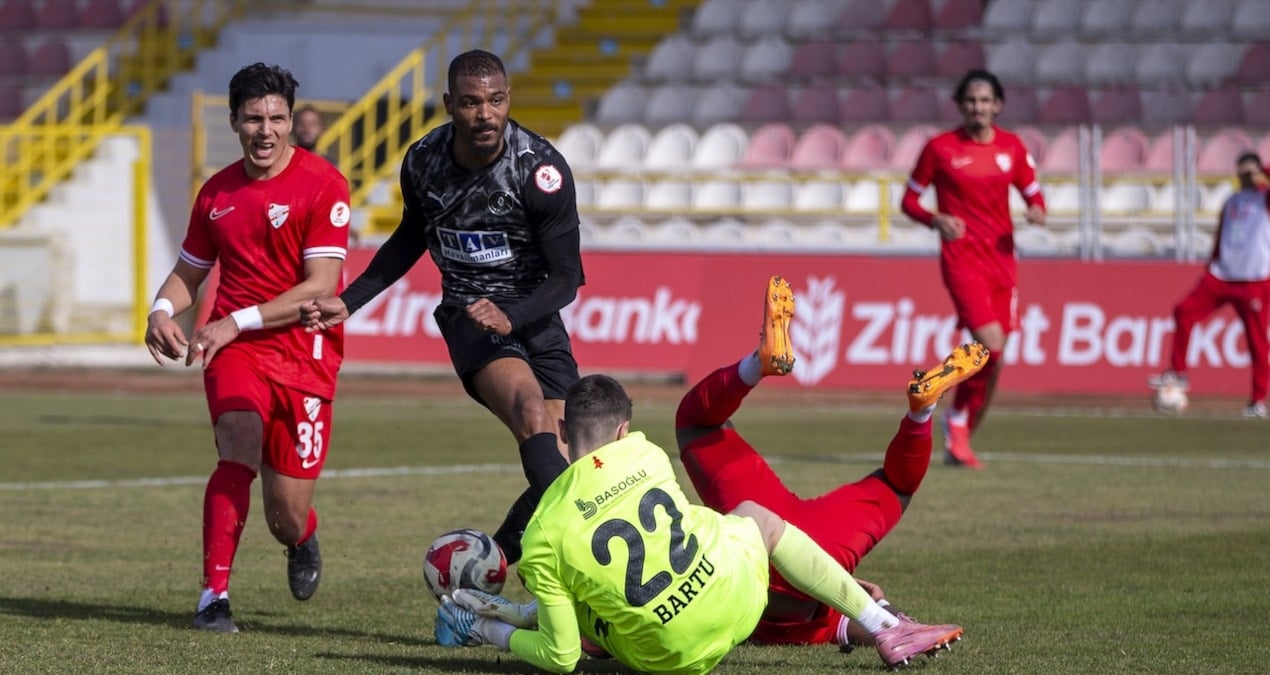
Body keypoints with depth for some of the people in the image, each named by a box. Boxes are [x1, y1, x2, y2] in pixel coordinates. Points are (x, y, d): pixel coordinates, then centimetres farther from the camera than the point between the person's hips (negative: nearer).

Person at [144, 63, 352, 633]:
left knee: (287, 519, 0)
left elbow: (321, 287, -14)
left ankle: (303, 537, 39)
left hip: (305, 355, -2)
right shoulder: (217, 192, 10)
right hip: (235, 350, 2)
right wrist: (163, 310, 0)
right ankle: (214, 596, -26)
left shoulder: (322, 184, -7)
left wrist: (238, 321, -19)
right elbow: (189, 272, 23)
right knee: (240, 446, -29)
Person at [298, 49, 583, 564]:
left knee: (560, 461, -7)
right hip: (469, 316, -1)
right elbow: (410, 240, 16)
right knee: (532, 411, -30)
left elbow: (566, 279, -15)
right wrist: (348, 302, 11)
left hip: (534, 315, 1)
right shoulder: (423, 163, -6)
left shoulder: (541, 169, -17)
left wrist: (511, 317, -33)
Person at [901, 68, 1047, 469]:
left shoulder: (1011, 147, 7)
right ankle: (957, 421, 2)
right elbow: (909, 200, 3)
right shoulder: (940, 148, -3)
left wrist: (1037, 210, -8)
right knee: (991, 346, -21)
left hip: (1002, 259, 5)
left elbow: (1033, 192, 16)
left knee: (993, 360, 5)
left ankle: (960, 442, 20)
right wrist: (936, 220, -16)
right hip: (962, 257, -5)